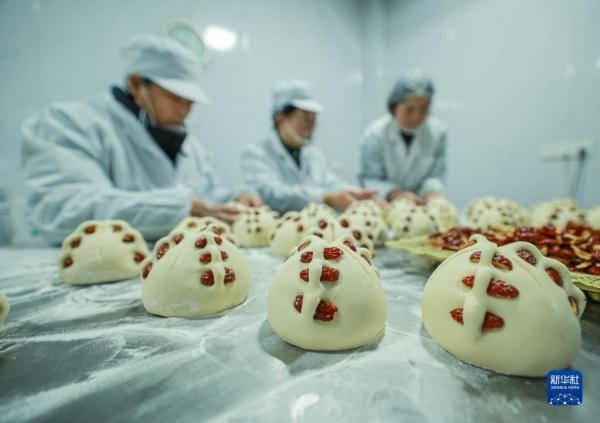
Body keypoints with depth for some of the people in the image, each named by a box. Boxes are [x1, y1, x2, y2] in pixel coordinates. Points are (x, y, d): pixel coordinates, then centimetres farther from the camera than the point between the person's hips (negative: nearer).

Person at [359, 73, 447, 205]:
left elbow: (436, 175, -1)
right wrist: (396, 194, -29)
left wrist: (431, 193, -21)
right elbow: (370, 179, -14)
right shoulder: (374, 134, -15)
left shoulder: (438, 131, -7)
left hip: (420, 204, 1)